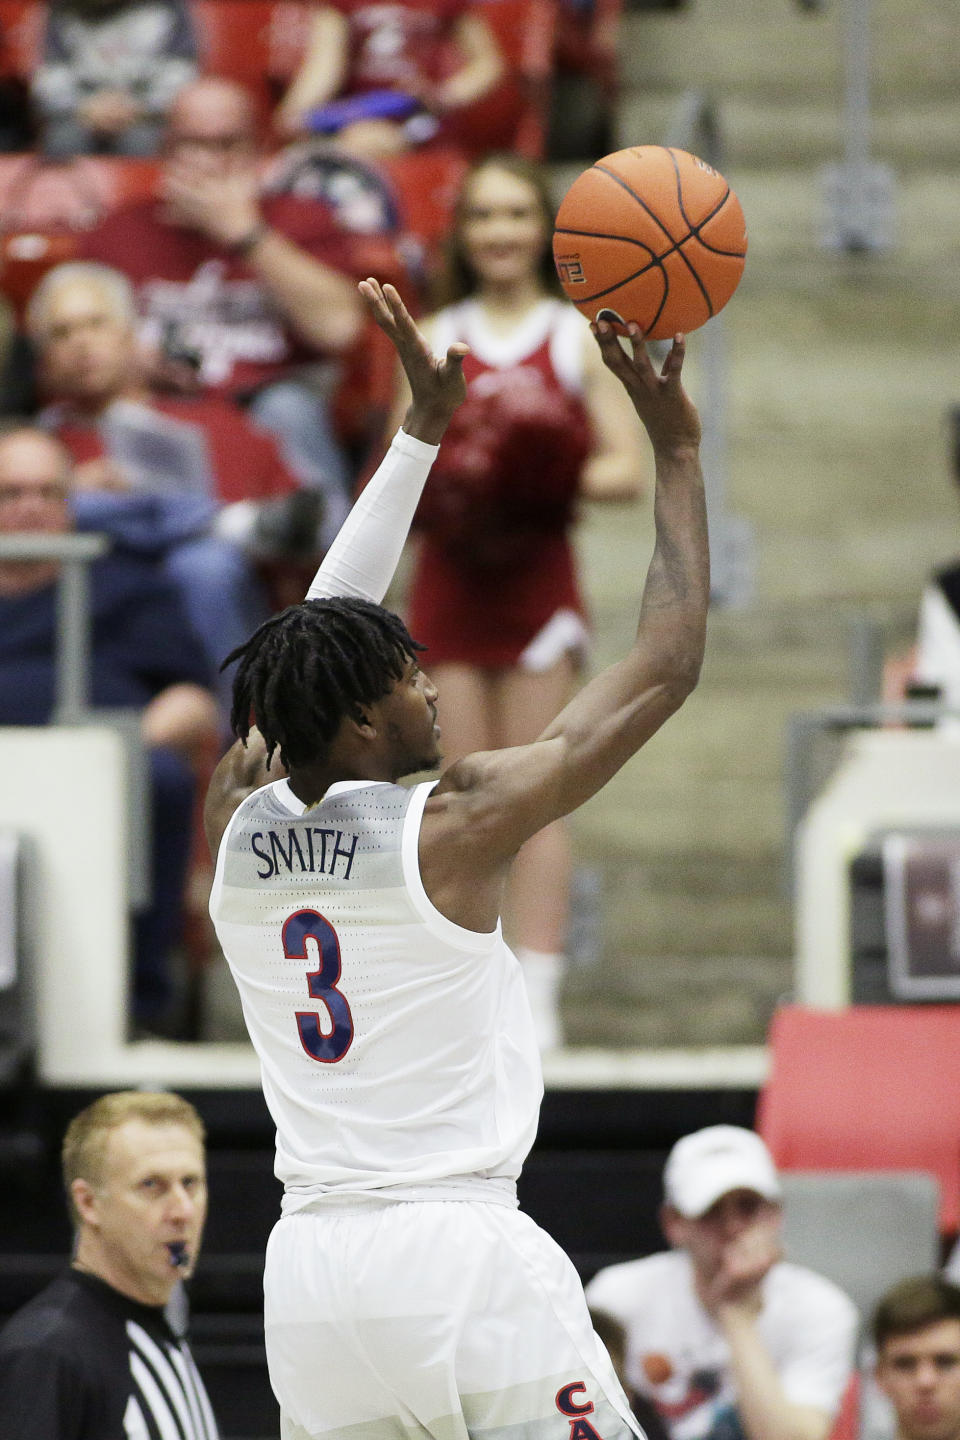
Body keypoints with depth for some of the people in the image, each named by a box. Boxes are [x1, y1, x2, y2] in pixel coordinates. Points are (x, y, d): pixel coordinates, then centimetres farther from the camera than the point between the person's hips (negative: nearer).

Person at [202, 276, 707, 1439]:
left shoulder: (239, 825, 7)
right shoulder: (449, 828, -8)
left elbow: (322, 632, 22)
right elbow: (666, 668, -1)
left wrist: (423, 429, 27)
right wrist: (676, 451, 7)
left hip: (310, 1266, 6)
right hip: (461, 1256, -6)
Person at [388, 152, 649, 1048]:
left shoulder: (581, 340, 2)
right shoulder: (432, 343, 8)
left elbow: (627, 468, -1)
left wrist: (556, 480, -19)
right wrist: (437, 485, -13)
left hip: (538, 578, -2)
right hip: (449, 578, 2)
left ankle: (536, 994, -6)